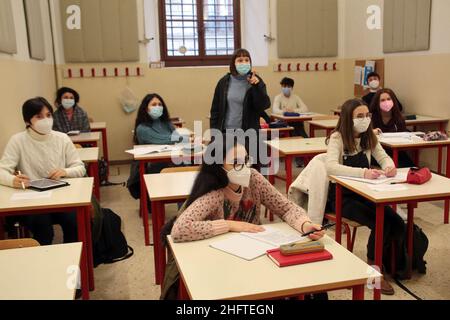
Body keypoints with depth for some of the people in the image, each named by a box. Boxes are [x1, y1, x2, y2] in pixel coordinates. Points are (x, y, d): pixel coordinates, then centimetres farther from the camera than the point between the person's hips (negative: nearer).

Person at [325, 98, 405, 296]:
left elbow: (383, 157, 4)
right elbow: (331, 166, -31)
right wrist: (363, 172, -44)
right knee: (380, 223, -25)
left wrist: (389, 166, -22)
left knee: (397, 223, -16)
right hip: (342, 196, -6)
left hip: (364, 193, 6)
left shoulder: (369, 137, 5)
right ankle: (373, 269, -2)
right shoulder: (337, 138, -15)